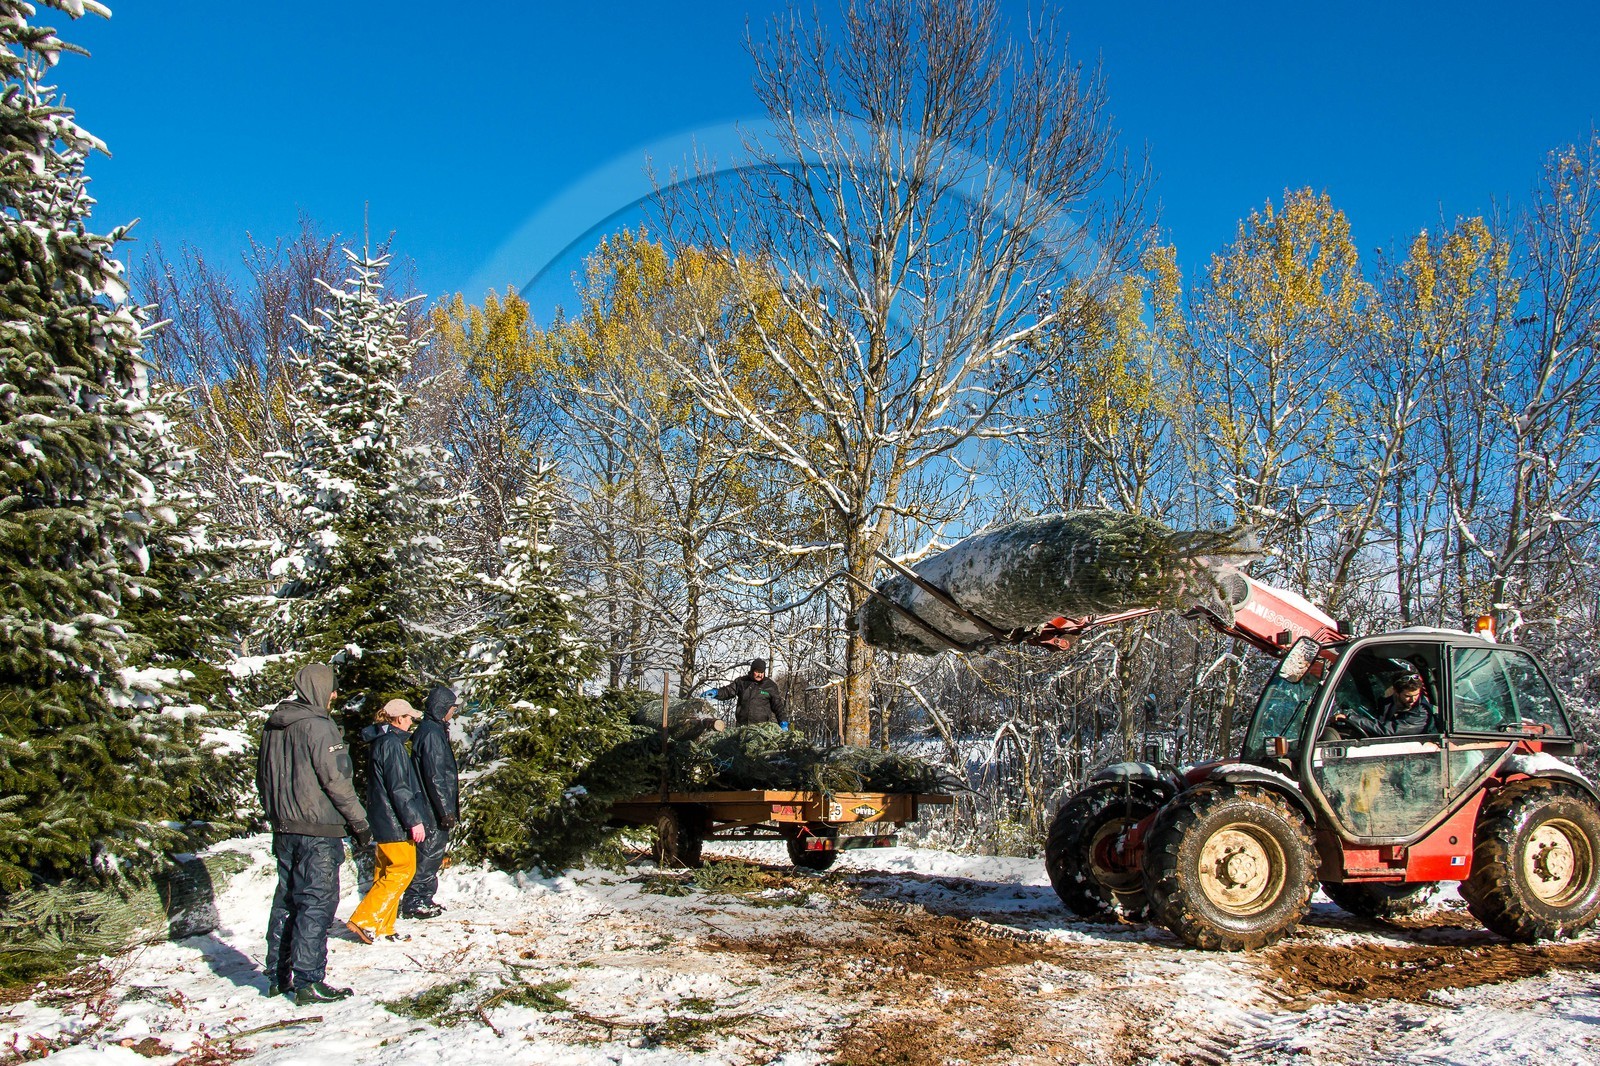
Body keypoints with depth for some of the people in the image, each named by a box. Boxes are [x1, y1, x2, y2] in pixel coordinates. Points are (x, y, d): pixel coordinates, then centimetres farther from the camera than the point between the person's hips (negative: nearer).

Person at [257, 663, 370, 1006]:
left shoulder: (273, 727, 10)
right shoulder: (318, 726, -15)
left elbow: (262, 779, 18)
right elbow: (337, 780, -16)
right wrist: (358, 822, -8)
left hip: (283, 829, 8)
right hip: (317, 830, -8)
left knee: (286, 899, 16)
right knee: (317, 902, -4)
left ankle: (278, 976, 22)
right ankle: (308, 981, -5)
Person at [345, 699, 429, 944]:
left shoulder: (378, 742, 15)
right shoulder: (392, 743, -16)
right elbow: (399, 788, -20)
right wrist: (414, 820, -18)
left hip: (384, 822, 10)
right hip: (396, 822, -10)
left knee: (387, 872, 13)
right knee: (403, 870, -5)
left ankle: (382, 927, 17)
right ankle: (364, 920, -6)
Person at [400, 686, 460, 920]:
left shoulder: (431, 730, 15)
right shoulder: (432, 733, -17)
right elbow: (435, 776, -21)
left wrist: (449, 808, 23)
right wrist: (446, 810, -19)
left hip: (431, 809, 10)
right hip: (433, 809, -10)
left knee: (431, 854, 15)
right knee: (429, 854, -3)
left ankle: (422, 899, 23)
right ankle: (413, 903, 5)